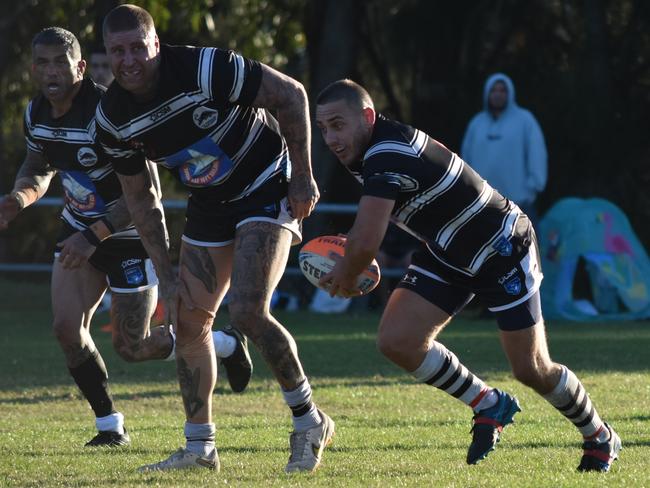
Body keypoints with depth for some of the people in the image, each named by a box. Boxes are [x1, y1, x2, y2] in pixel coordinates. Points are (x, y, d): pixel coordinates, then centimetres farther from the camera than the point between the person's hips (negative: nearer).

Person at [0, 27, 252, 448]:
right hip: (80, 227, 6)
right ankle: (110, 426, 8)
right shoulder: (36, 114, -5)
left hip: (129, 235, -6)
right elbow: (40, 168, 16)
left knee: (132, 348, 1)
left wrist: (94, 236, -34)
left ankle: (225, 345, 26)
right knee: (68, 328, -8)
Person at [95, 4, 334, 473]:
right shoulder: (113, 117, -9)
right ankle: (199, 448, 16)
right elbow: (140, 197, 5)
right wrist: (165, 272, 2)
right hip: (209, 203, 6)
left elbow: (291, 94, -18)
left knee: (248, 311, -20)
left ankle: (310, 422, -2)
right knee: (190, 320, 3)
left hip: (267, 188, -6)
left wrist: (302, 175, -16)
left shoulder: (206, 69, -28)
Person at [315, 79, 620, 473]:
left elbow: (365, 244, -37)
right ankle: (489, 406, 13)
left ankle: (600, 437, 28)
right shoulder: (372, 152, -4)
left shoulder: (388, 155, -33)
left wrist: (346, 278, -15)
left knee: (532, 370, 0)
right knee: (396, 341, -8)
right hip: (447, 255, 8)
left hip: (504, 250, -8)